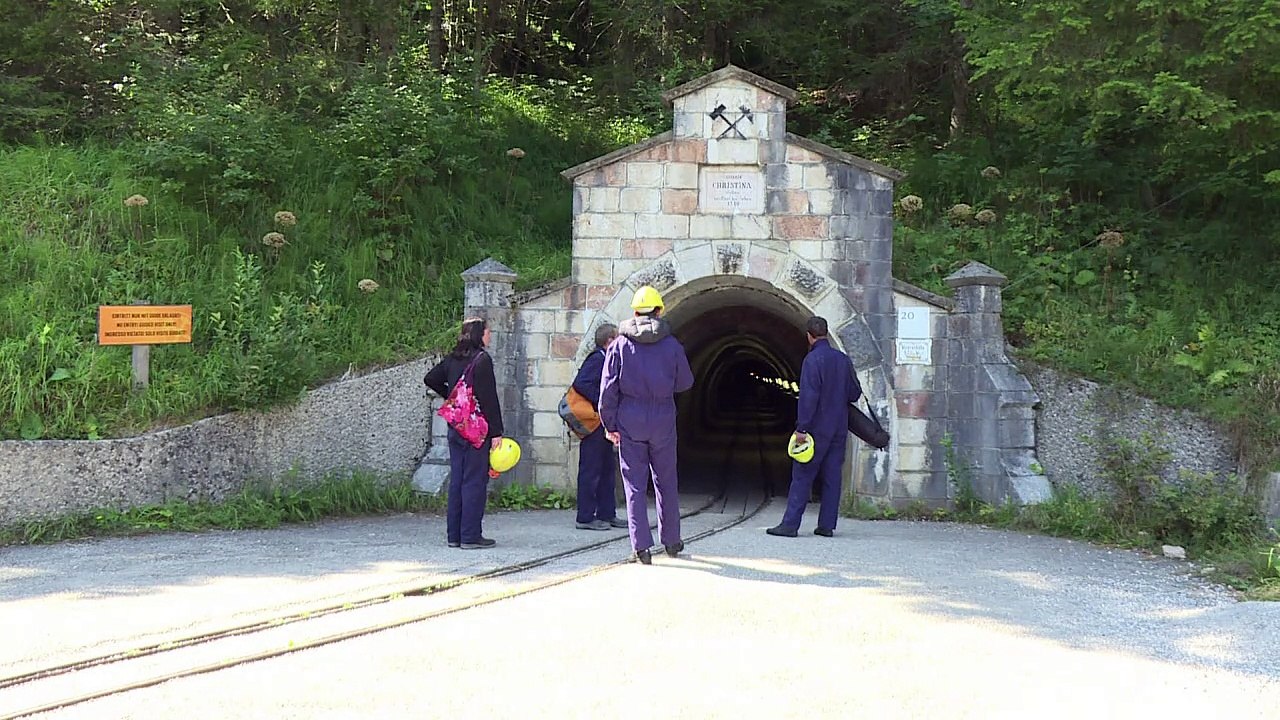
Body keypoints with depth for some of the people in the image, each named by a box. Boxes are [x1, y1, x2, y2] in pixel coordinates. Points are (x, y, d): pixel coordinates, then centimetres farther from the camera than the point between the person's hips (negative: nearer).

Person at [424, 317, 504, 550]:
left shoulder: (452, 359, 9)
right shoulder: (482, 359, -12)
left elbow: (430, 379, 19)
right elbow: (489, 398, -15)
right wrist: (496, 431, -13)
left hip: (456, 428, 7)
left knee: (457, 479, 10)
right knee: (475, 480, -3)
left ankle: (455, 535, 14)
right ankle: (470, 536, -3)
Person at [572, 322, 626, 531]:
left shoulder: (606, 360, 15)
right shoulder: (596, 360, -14)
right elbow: (580, 384, -25)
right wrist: (602, 402, -22)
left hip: (604, 425, 10)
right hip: (594, 425, -10)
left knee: (607, 468, 13)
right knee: (591, 470, -5)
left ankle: (607, 514, 20)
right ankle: (586, 517, 0)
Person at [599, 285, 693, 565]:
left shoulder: (619, 345, -2)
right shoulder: (671, 345, -1)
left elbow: (608, 388, -3)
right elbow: (685, 382, 7)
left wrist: (609, 424, 2)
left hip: (629, 420, -1)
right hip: (663, 419, 1)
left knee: (634, 483, 3)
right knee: (666, 481, 13)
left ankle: (641, 545, -1)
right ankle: (671, 540, 21)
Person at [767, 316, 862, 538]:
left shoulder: (813, 359, -12)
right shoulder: (843, 359, 7)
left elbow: (808, 397, -18)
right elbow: (855, 393, 12)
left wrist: (801, 428, -18)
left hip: (817, 428, -6)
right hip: (839, 428, 6)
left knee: (802, 476, -3)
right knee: (832, 477, 8)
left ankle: (790, 524, -5)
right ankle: (827, 525, 9)